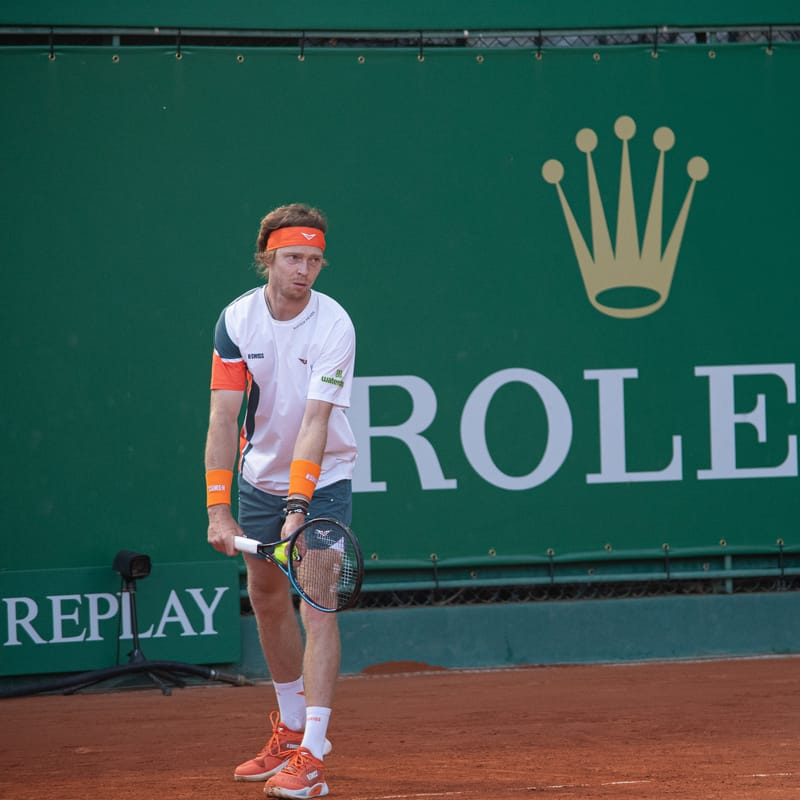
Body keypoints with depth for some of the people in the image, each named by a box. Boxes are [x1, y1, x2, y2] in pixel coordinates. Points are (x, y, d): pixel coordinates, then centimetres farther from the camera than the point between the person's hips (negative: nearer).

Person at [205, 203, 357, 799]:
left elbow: (316, 421, -28)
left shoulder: (334, 326, -22)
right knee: (267, 598, 15)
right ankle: (291, 731, 34)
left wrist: (299, 506, -36)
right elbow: (224, 418, -17)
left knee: (317, 607, -15)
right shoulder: (237, 320, -13)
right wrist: (218, 509, -24)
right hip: (260, 476, 4)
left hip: (323, 481, -4)